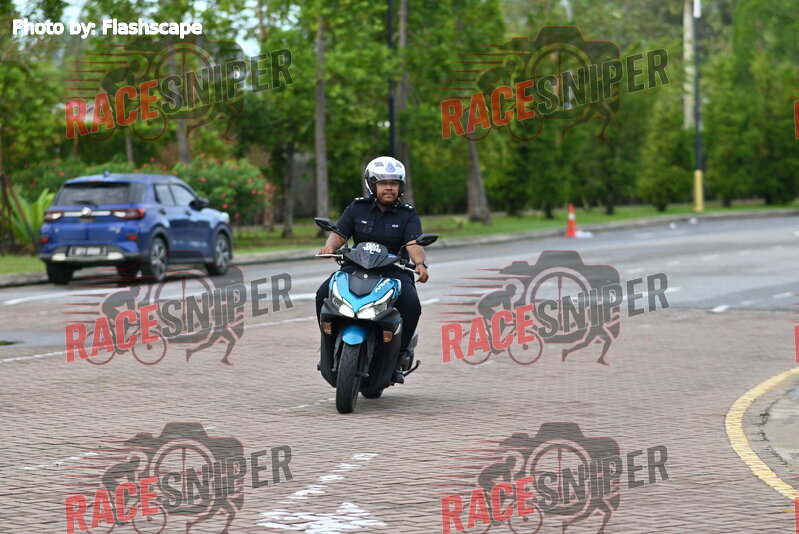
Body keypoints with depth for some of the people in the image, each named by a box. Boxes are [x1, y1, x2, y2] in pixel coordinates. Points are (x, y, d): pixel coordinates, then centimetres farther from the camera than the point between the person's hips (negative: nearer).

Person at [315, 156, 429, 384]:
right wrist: (330, 246, -23)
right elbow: (339, 234, 1)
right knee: (324, 294, -23)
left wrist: (420, 264, -34)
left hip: (395, 271, -1)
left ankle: (397, 358, -14)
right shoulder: (357, 208, 8)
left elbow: (414, 244, -12)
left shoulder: (408, 215, 3)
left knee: (411, 305, -30)